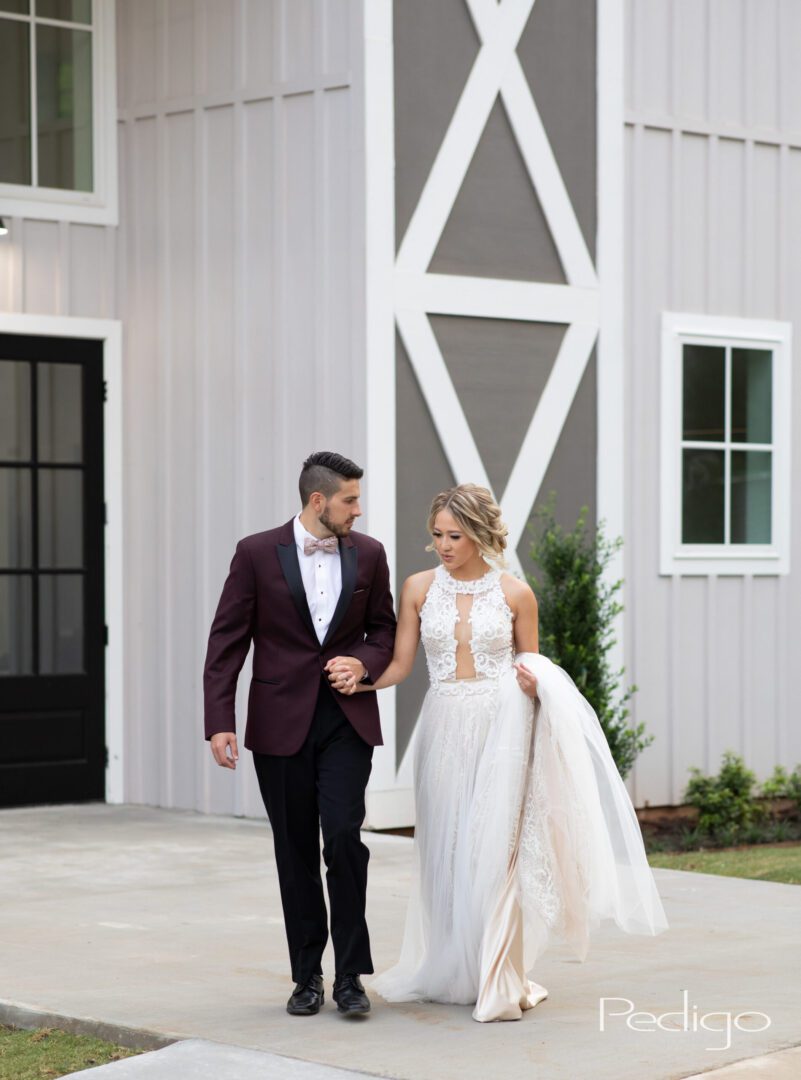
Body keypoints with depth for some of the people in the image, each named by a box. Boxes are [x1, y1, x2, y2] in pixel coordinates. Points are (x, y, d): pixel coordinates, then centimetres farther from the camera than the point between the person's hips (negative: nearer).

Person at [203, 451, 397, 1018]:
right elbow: (227, 641, -3)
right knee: (296, 852, 6)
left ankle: (350, 975, -3)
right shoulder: (257, 553, -3)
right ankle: (308, 976, 17)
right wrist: (220, 723, -10)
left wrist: (366, 663, -7)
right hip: (281, 722, -1)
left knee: (344, 838, -12)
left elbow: (383, 629, 16)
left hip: (347, 720, 1)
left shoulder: (368, 554, 4)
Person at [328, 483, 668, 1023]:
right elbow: (400, 666, 6)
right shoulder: (419, 588, 5)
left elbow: (532, 665, 12)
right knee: (447, 851, 5)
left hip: (501, 727, -3)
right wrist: (358, 678, -12)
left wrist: (534, 683, -10)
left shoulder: (515, 593, 1)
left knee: (493, 849, -10)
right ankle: (453, 972, 19)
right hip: (445, 729, 3)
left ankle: (500, 983, -7)